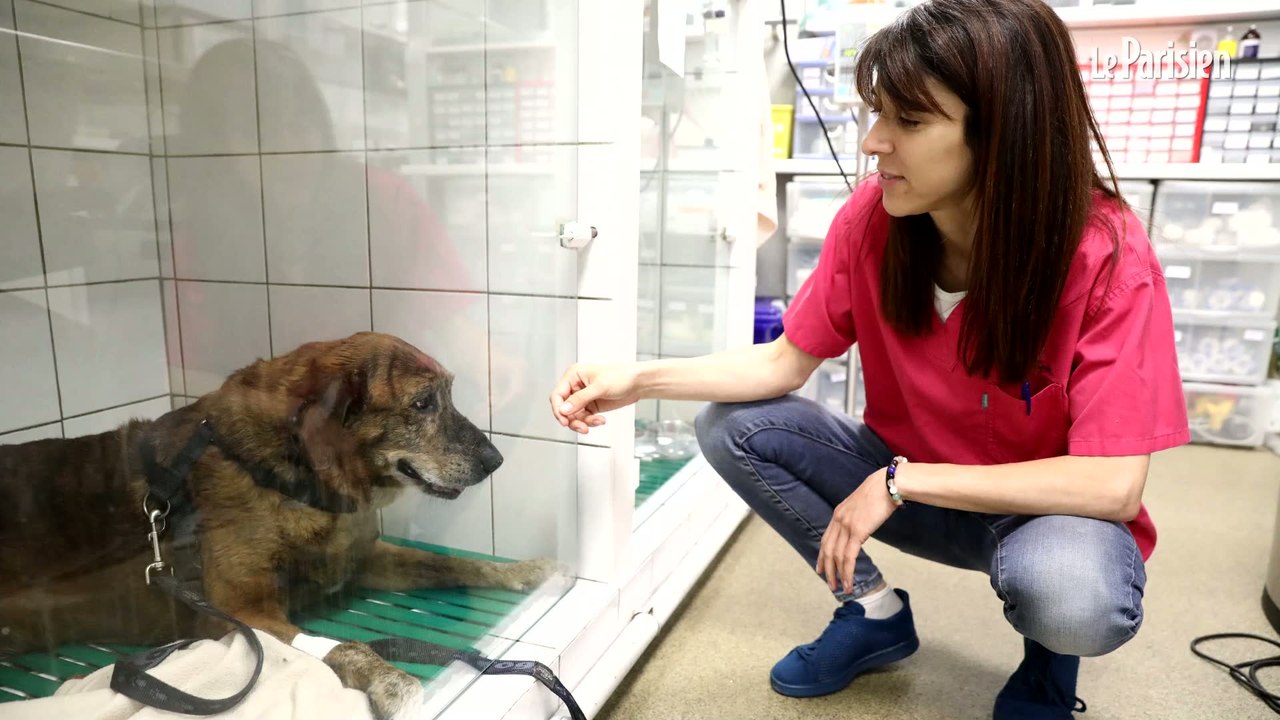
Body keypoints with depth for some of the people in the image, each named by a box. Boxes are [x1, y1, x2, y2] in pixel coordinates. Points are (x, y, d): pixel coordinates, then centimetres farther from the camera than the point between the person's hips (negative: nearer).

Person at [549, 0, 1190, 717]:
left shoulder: (1108, 256, -26)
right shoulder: (872, 216, -16)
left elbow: (1113, 485, -28)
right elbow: (786, 360, -10)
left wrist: (899, 480, -28)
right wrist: (639, 379, -22)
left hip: (1055, 510, -3)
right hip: (907, 481, 4)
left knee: (1073, 598, -37)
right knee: (732, 427, -15)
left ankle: (1047, 659, 5)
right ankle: (877, 612, 5)